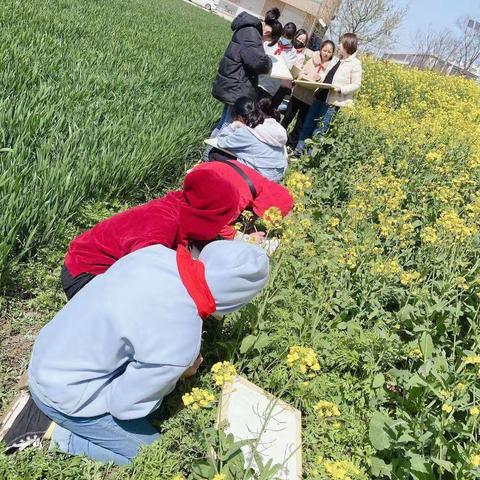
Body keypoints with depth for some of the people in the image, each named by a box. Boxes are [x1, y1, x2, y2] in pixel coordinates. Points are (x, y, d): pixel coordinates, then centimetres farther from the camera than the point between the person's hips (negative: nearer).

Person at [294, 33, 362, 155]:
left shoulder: (355, 64, -7)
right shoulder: (337, 60, 13)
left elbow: (356, 84, -9)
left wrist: (341, 89, -22)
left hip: (332, 102, -8)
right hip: (320, 97, 8)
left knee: (318, 132, -6)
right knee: (307, 125, 9)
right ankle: (298, 150, 17)